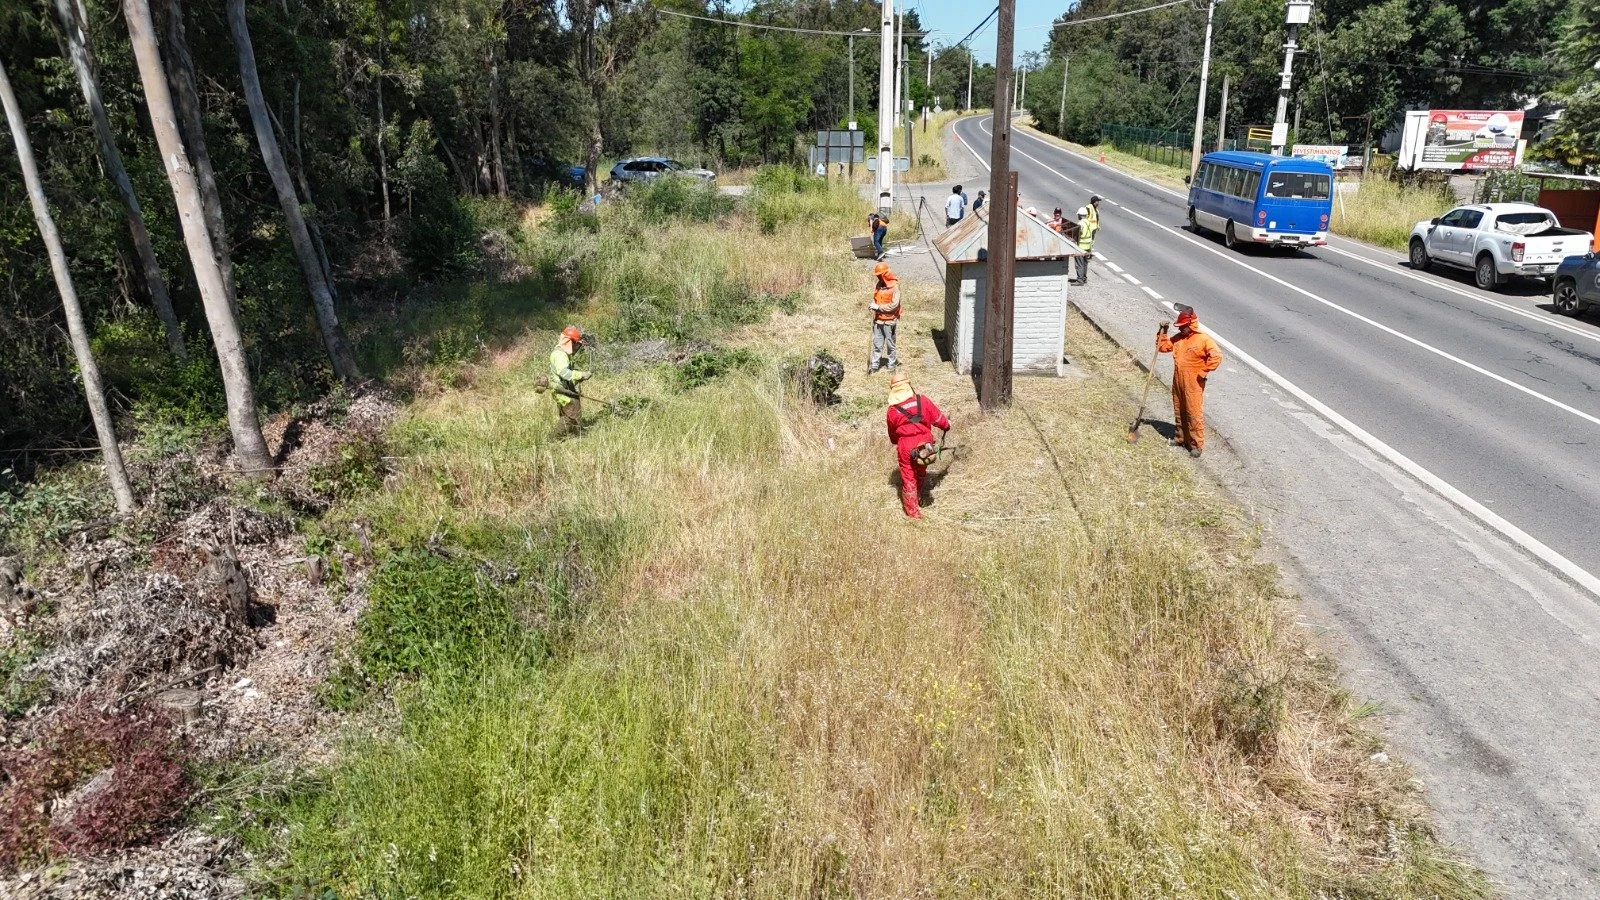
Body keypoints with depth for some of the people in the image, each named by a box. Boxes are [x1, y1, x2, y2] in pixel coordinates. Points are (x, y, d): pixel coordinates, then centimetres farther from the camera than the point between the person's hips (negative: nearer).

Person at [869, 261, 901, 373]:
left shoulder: (894, 286, -15)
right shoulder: (879, 284, 6)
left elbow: (894, 304, -20)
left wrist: (879, 307, -20)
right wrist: (874, 316, 9)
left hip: (889, 320, -6)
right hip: (878, 319, 6)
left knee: (890, 343, 7)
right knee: (877, 343, 8)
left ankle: (892, 364, 20)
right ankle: (874, 365, 13)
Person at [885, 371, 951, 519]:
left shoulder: (891, 410, -5)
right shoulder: (923, 401, -8)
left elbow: (892, 433, 9)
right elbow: (938, 418, 3)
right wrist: (946, 426, 24)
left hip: (905, 447, -1)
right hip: (924, 443, 1)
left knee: (908, 479, 11)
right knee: (920, 474, 26)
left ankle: (913, 512, 18)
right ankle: (918, 500, 46)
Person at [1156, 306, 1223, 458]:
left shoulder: (1203, 339, -15)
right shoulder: (1178, 338, 6)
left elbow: (1217, 356, -20)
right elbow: (1162, 346, 16)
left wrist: (1204, 372, -16)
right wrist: (1162, 331, 2)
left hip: (1193, 385, -7)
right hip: (1178, 383, 7)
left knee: (1194, 414, -2)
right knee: (1179, 412, 17)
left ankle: (1197, 445, 5)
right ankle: (1180, 438, 32)